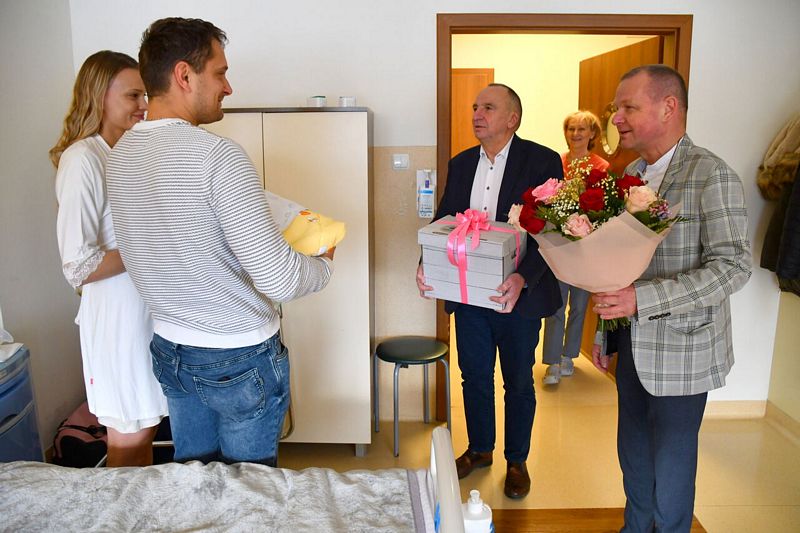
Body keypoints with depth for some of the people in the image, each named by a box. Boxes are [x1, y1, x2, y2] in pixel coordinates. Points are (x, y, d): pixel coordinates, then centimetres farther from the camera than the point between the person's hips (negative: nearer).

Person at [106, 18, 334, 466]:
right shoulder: (218, 156, -25)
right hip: (240, 359, -7)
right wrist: (325, 264, -6)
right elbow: (279, 280, -28)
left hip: (170, 349, 7)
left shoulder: (120, 155, -1)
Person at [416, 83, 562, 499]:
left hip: (518, 294, -4)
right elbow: (442, 221, 7)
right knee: (474, 377, 18)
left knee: (518, 383, 13)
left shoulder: (542, 161, -10)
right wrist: (427, 265, -12)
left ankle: (516, 461, 34)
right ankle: (479, 448, 40)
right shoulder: (460, 164, 7)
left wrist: (523, 278, -31)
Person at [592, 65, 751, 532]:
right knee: (633, 454, 20)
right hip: (633, 344, 7)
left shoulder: (712, 176, -15)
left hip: (680, 351, -6)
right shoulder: (631, 174, 7)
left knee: (670, 468, 9)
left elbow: (734, 266, -21)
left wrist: (642, 299, -30)